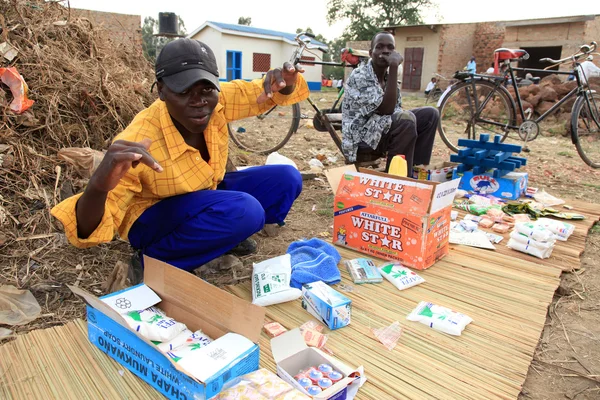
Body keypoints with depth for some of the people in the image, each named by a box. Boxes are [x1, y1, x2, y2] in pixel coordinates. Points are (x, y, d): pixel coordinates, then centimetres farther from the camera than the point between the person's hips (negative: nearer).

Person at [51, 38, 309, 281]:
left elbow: (273, 93, -5)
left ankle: (224, 233, 7)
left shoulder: (215, 101, -18)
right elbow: (87, 231, -32)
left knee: (286, 178, -9)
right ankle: (152, 262, -12)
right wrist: (98, 186, -56)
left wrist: (282, 81, -31)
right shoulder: (139, 142, -33)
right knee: (244, 210, -33)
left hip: (206, 195, 6)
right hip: (154, 219, -5)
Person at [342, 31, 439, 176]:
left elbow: (396, 111, 13)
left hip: (383, 132, 8)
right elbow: (386, 110, -28)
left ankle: (415, 171, 3)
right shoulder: (359, 77, -17)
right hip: (361, 140, -8)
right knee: (406, 119, -30)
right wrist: (394, 67, -27)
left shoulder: (388, 77, 9)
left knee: (430, 114, 2)